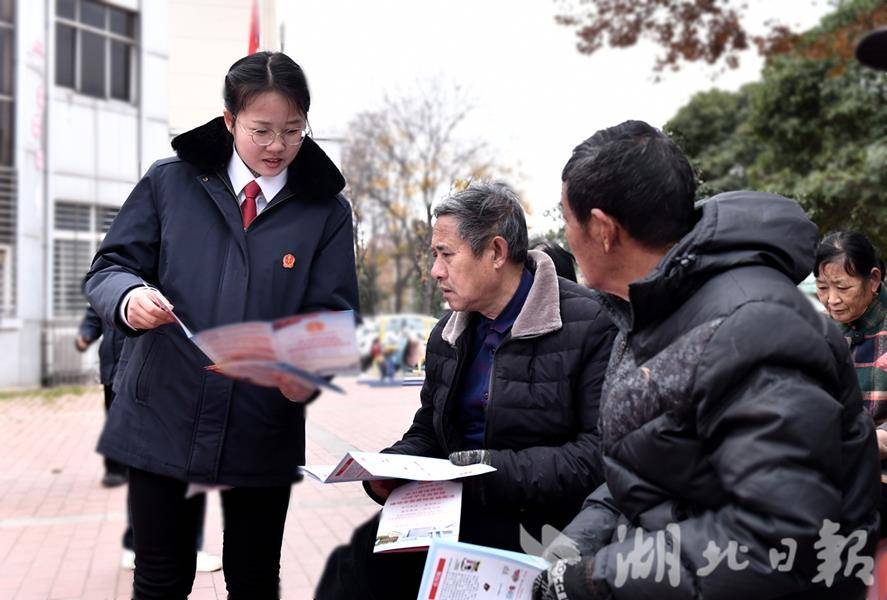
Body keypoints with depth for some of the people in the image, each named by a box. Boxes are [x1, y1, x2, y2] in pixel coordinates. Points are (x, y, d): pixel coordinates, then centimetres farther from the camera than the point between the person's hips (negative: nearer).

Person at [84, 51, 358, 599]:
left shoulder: (326, 208, 2)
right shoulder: (171, 183, 2)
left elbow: (334, 314, -2)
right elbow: (110, 267, 3)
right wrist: (129, 297, -21)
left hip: (265, 429, 0)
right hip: (163, 417, 0)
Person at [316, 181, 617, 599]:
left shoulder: (590, 326, -10)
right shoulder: (447, 336, 14)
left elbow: (602, 453, -16)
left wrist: (497, 470, -21)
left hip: (537, 525, -6)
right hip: (459, 513, 6)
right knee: (355, 560, -20)